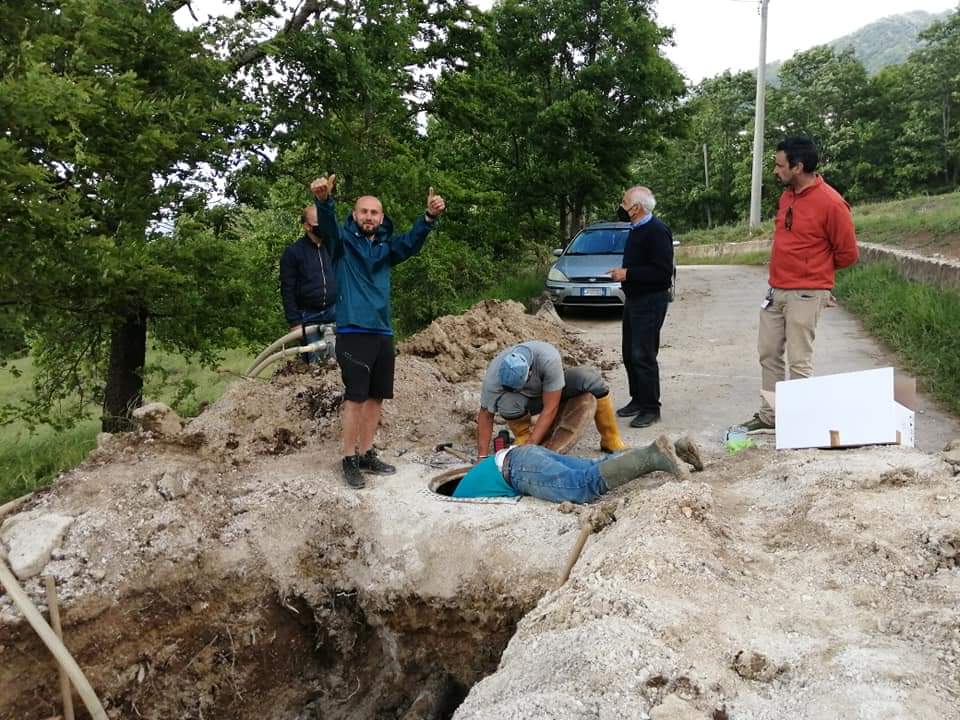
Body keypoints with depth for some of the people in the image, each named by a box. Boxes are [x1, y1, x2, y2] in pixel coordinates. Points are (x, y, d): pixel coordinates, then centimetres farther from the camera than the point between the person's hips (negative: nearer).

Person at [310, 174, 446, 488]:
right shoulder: (343, 241, 2)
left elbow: (412, 241, -6)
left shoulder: (386, 247, 13)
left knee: (376, 397, 11)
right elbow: (327, 225, -21)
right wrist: (323, 201, -44)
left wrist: (429, 217, -27)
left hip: (383, 333, 5)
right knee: (355, 397, -6)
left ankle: (367, 455, 22)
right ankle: (350, 459, 4)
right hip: (353, 332, -5)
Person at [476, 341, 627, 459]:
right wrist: (482, 457, -26)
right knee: (507, 401, -37)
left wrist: (530, 444, -38)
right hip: (528, 399, 0)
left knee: (590, 378, -30)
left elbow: (550, 409, -35)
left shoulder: (549, 360, -39)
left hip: (553, 391, 0)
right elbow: (486, 415, -23)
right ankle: (524, 437, -9)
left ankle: (611, 441, -17)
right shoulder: (493, 376, -33)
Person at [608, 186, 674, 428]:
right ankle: (637, 400, 27)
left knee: (643, 355, -9)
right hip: (634, 299, 10)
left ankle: (651, 408, 0)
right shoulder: (636, 229, 14)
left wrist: (628, 274, -21)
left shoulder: (657, 231, -17)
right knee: (630, 354, 15)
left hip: (651, 301, -10)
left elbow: (662, 272, -23)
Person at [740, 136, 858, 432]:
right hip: (775, 290, 8)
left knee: (799, 362, -3)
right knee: (768, 355, 11)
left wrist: (814, 270, 6)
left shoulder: (831, 203, -13)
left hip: (805, 294, -8)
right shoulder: (786, 197, 10)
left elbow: (847, 254, -6)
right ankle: (769, 415, 22)